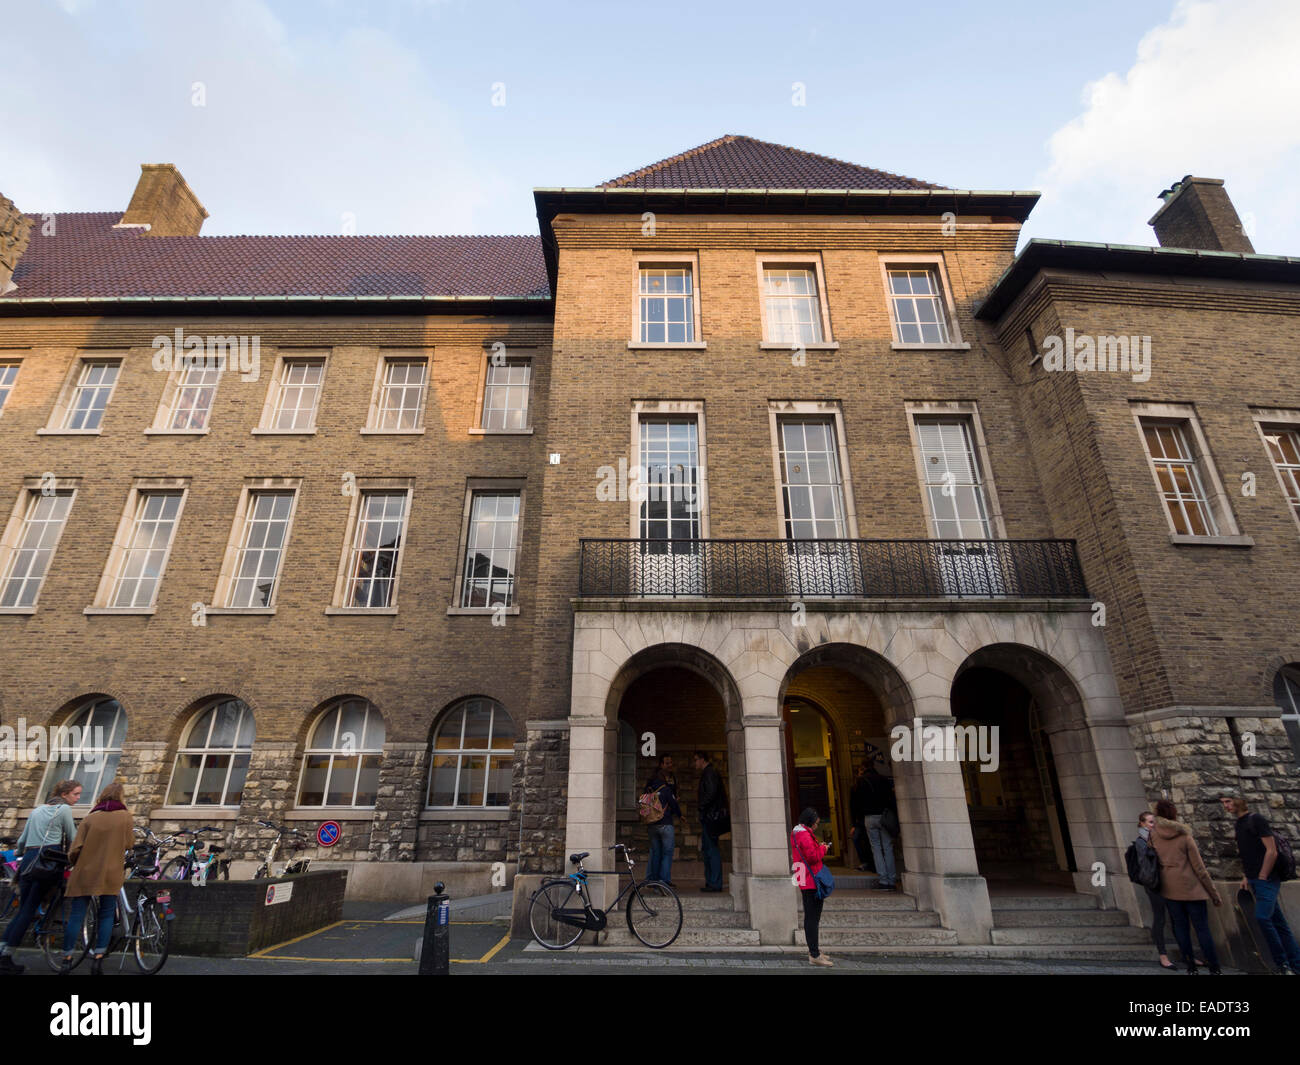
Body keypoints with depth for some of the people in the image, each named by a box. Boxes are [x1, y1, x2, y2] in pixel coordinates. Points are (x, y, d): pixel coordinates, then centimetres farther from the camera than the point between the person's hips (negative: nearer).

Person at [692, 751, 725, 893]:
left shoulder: (710, 773, -11)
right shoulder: (707, 773, 20)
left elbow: (711, 793, -22)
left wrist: (701, 810, -15)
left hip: (710, 816, -10)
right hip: (709, 817, 10)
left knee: (712, 849, -8)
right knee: (707, 850, 13)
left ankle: (715, 884, -5)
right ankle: (711, 882, 18)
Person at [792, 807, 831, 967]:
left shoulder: (796, 833, 15)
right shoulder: (804, 835, -18)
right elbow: (812, 856, -22)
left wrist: (818, 847, 12)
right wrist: (823, 849, -6)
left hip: (806, 882, 11)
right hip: (811, 882, -11)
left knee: (811, 916, 18)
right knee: (812, 917, -5)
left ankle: (813, 950, 29)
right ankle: (814, 955, -1)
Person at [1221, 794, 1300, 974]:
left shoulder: (1257, 819, -11)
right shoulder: (1239, 824, 14)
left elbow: (1272, 851, -15)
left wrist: (1262, 877, -14)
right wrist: (1245, 877, 13)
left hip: (1266, 879, -8)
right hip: (1255, 881, 8)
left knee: (1262, 917, -15)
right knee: (1277, 921, 10)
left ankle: (1283, 963, -3)